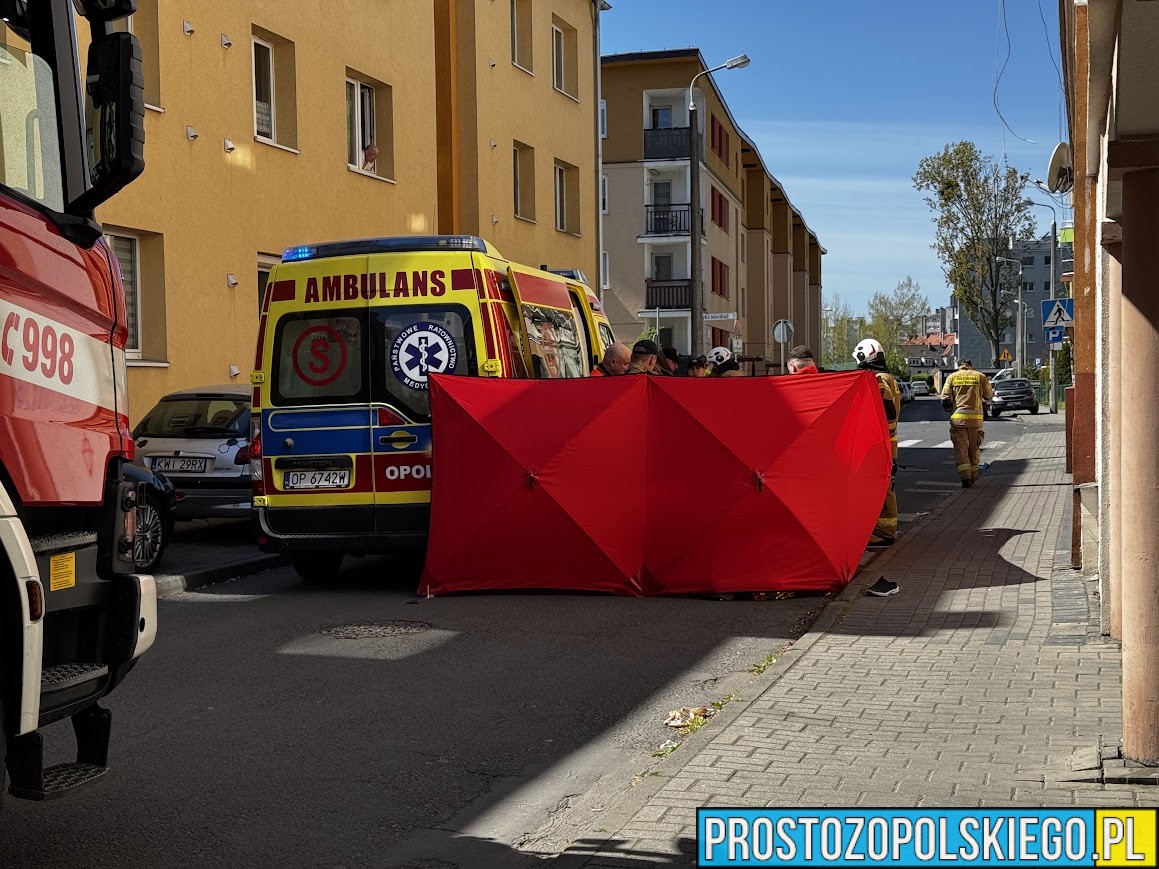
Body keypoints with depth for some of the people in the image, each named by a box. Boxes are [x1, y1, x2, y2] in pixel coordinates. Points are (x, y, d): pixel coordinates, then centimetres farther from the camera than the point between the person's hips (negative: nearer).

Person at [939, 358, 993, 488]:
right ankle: (973, 476, 25)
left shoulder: (952, 377, 5)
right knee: (974, 447, 15)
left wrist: (950, 409, 17)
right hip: (975, 417, 1)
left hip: (958, 417, -1)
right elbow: (988, 396, 13)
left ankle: (965, 476, -11)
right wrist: (993, 391, 35)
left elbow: (945, 399, -1)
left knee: (960, 448, 2)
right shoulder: (980, 376, 5)